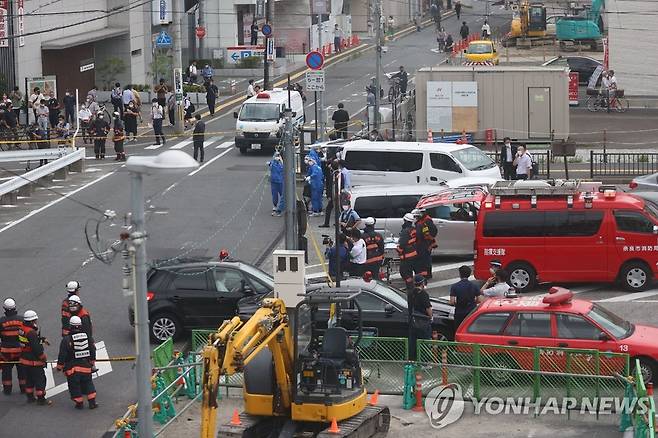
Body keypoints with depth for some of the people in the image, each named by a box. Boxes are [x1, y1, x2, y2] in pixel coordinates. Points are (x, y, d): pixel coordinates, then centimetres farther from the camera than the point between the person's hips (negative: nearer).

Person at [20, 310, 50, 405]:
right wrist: (44, 358, -11)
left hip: (24, 360, 9)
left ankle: (30, 397, 29)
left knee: (29, 379, 20)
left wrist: (42, 339, 16)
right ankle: (41, 399, 5)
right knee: (40, 379, 1)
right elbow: (36, 348, -24)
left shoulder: (22, 329, 3)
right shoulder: (31, 332, -25)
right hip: (34, 361, -9)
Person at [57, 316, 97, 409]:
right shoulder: (88, 336, -2)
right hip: (86, 367, 4)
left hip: (72, 368, -4)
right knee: (88, 384, 16)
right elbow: (93, 350, 7)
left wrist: (59, 366, 1)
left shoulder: (66, 339, -14)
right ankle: (92, 402, 14)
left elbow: (62, 355, -11)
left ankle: (79, 403, 15)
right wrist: (92, 362, 21)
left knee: (75, 386, 10)